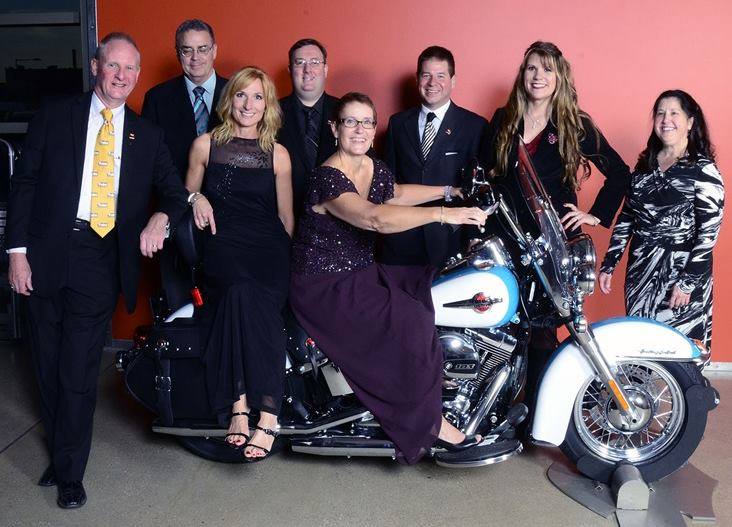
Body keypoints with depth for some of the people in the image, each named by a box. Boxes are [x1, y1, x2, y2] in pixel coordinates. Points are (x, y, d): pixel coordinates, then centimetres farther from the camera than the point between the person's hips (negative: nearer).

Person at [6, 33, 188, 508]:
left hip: (101, 263, -1)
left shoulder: (147, 135, 10)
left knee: (79, 373, 0)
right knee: (48, 367, 11)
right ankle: (60, 454, 31)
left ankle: (70, 473, 16)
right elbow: (25, 183, 4)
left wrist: (162, 217, -14)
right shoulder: (55, 116, 6)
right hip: (47, 256, 1)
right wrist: (18, 250, -4)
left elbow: (176, 192, 9)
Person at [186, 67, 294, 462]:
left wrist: (284, 260, 15)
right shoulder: (205, 145, 14)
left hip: (268, 247, 1)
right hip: (223, 245, 0)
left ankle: (240, 406, -34)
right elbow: (187, 193, 24)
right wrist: (196, 199, 3)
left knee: (245, 296, -32)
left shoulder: (278, 154, 14)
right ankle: (265, 413, -33)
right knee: (243, 289, -33)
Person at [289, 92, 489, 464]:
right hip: (324, 285, -9)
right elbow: (375, 218, -39)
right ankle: (429, 424, -8)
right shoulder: (328, 178, -23)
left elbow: (394, 194, 28)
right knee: (411, 324, -23)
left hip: (361, 272, 9)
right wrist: (443, 214, -43)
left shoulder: (376, 169, 4)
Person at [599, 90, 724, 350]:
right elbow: (626, 218, 14)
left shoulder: (703, 169, -5)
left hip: (684, 272, -5)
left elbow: (709, 231, -11)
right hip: (640, 270, 5)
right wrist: (608, 264, 9)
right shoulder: (644, 165, 12)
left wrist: (688, 281, -17)